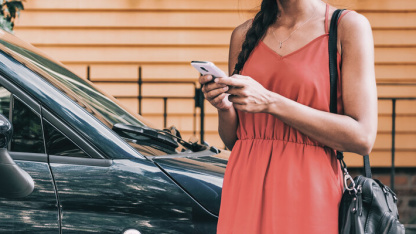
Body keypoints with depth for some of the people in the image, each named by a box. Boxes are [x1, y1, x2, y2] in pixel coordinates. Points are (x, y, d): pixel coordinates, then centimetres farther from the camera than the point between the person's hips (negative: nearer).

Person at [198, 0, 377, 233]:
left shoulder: (349, 26, -3)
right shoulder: (244, 35, 11)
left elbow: (363, 138, -13)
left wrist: (271, 103, -16)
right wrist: (224, 107, -6)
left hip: (309, 196, -4)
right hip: (245, 192, 4)